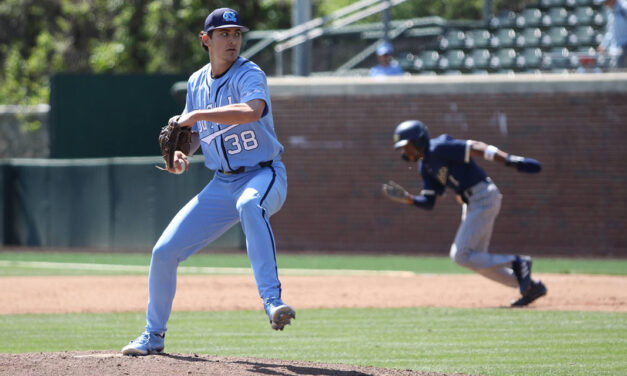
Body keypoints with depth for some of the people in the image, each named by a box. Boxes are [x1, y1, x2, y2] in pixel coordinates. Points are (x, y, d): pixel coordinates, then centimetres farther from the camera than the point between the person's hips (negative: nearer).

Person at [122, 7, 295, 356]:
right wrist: (180, 153, -3)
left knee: (250, 204, -43)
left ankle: (272, 301, -50)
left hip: (263, 176, -6)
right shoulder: (197, 82, 8)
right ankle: (153, 335, 21)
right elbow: (193, 134, 20)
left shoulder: (249, 75, -13)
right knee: (164, 251, 1)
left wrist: (197, 115, -29)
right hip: (221, 185, 6)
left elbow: (252, 111, -35)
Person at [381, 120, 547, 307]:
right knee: (476, 260, 12)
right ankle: (531, 287, 17)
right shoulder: (425, 166, 14)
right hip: (471, 203, 10)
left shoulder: (438, 148, -14)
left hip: (484, 198, -10)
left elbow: (475, 147, -22)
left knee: (461, 256, -12)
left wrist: (510, 160, -31)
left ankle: (517, 263, -3)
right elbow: (428, 202, 14)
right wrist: (407, 199, -6)